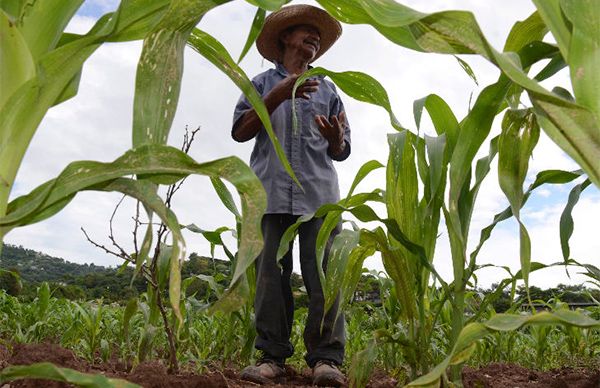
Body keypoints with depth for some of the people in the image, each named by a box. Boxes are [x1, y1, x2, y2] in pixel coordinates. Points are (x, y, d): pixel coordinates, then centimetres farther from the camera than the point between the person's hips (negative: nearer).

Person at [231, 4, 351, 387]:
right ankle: (272, 356, -1)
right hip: (271, 192, -1)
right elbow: (240, 131, 5)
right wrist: (277, 96, -5)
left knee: (323, 273, -10)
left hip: (319, 192, 1)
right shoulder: (263, 83, 20)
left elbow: (341, 151, 20)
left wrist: (335, 137, -4)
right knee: (271, 274, -5)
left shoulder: (327, 89, 25)